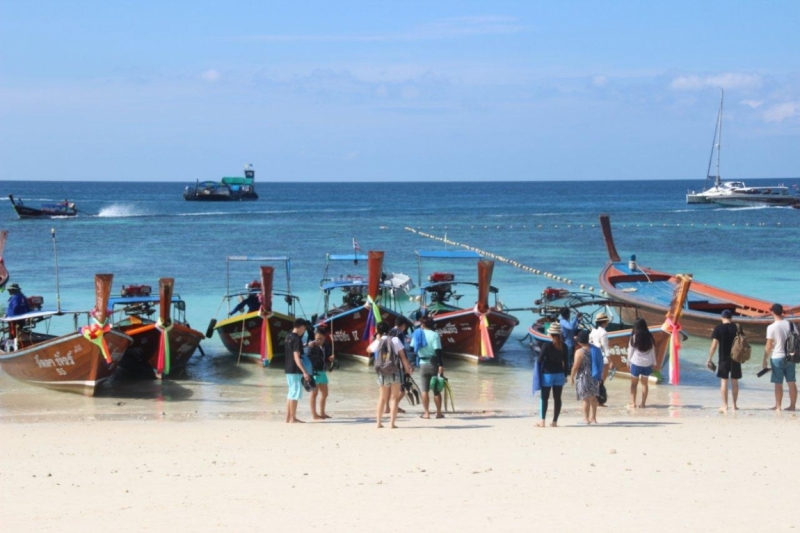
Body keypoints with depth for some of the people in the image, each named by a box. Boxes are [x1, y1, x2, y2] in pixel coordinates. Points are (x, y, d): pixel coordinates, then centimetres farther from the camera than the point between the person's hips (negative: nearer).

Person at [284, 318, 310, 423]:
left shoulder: (288, 337, 10)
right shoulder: (297, 339, -17)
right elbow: (296, 357, -23)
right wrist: (304, 371, -26)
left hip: (288, 369, 9)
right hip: (295, 370, -9)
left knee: (291, 393, 14)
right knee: (295, 393, -4)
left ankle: (288, 417, 16)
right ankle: (292, 418, -1)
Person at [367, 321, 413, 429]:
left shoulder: (377, 342, 0)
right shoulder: (395, 340, -4)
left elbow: (368, 350, 20)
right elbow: (402, 356, -7)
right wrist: (407, 368, 2)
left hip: (383, 372, 2)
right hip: (396, 371, -2)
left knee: (382, 398, 16)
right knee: (394, 397, 3)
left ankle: (379, 422, 15)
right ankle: (392, 423, -3)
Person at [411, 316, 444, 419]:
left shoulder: (417, 334, 4)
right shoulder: (434, 335, -7)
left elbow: (412, 349, 6)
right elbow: (438, 351, -16)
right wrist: (441, 365, -16)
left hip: (423, 364, 2)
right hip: (434, 363, -2)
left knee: (425, 390, 6)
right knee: (436, 390, 5)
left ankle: (426, 413, 3)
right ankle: (439, 413, 7)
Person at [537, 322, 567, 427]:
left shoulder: (546, 346, -11)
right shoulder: (564, 346, 1)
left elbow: (541, 360, -11)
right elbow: (565, 362, 5)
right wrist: (565, 375, 13)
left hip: (547, 374, -3)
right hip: (559, 374, 3)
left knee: (544, 398, 3)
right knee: (557, 398, 7)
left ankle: (542, 421, 0)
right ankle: (555, 421, 7)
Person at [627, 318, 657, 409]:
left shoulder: (634, 337, -6)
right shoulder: (649, 337, 2)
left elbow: (630, 351, -3)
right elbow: (653, 351, 6)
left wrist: (628, 363, 7)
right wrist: (653, 363, 15)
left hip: (636, 362, -3)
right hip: (647, 363, 3)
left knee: (634, 383, 7)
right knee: (645, 383, 9)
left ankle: (633, 403, 3)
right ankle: (643, 403, 8)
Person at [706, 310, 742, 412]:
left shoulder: (718, 328, -6)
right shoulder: (736, 327, 1)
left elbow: (714, 345, -8)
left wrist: (709, 359, -2)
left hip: (723, 358, -2)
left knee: (724, 381, 1)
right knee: (734, 381, 10)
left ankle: (725, 405, -1)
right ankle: (735, 405, 15)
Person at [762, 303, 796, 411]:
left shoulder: (772, 327, -11)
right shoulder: (790, 325, 3)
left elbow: (769, 345, -11)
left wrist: (765, 360, -3)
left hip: (777, 357, -4)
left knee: (778, 383, 2)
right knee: (791, 382, 7)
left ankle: (778, 406, 6)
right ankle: (792, 405, 10)